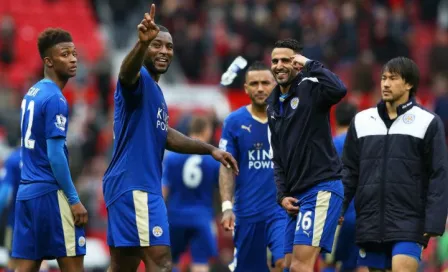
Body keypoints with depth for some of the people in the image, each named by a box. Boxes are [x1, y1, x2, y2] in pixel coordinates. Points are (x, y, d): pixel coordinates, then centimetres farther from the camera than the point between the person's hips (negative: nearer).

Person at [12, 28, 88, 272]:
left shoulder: (32, 93, 15)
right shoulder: (55, 99, -12)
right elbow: (55, 155, -17)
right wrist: (74, 200, -15)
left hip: (26, 191, 8)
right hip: (50, 191, -8)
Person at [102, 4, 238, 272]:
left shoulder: (155, 91, 19)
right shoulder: (139, 80, -11)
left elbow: (163, 135, 32)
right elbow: (127, 72, -36)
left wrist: (211, 149, 31)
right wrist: (142, 43, -58)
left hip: (142, 187, 10)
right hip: (134, 186, -10)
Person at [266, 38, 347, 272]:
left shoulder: (310, 90, -5)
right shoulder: (273, 106, 18)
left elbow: (338, 90, -29)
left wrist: (309, 64, -16)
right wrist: (282, 195, 9)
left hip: (322, 188, -9)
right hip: (296, 196, 9)